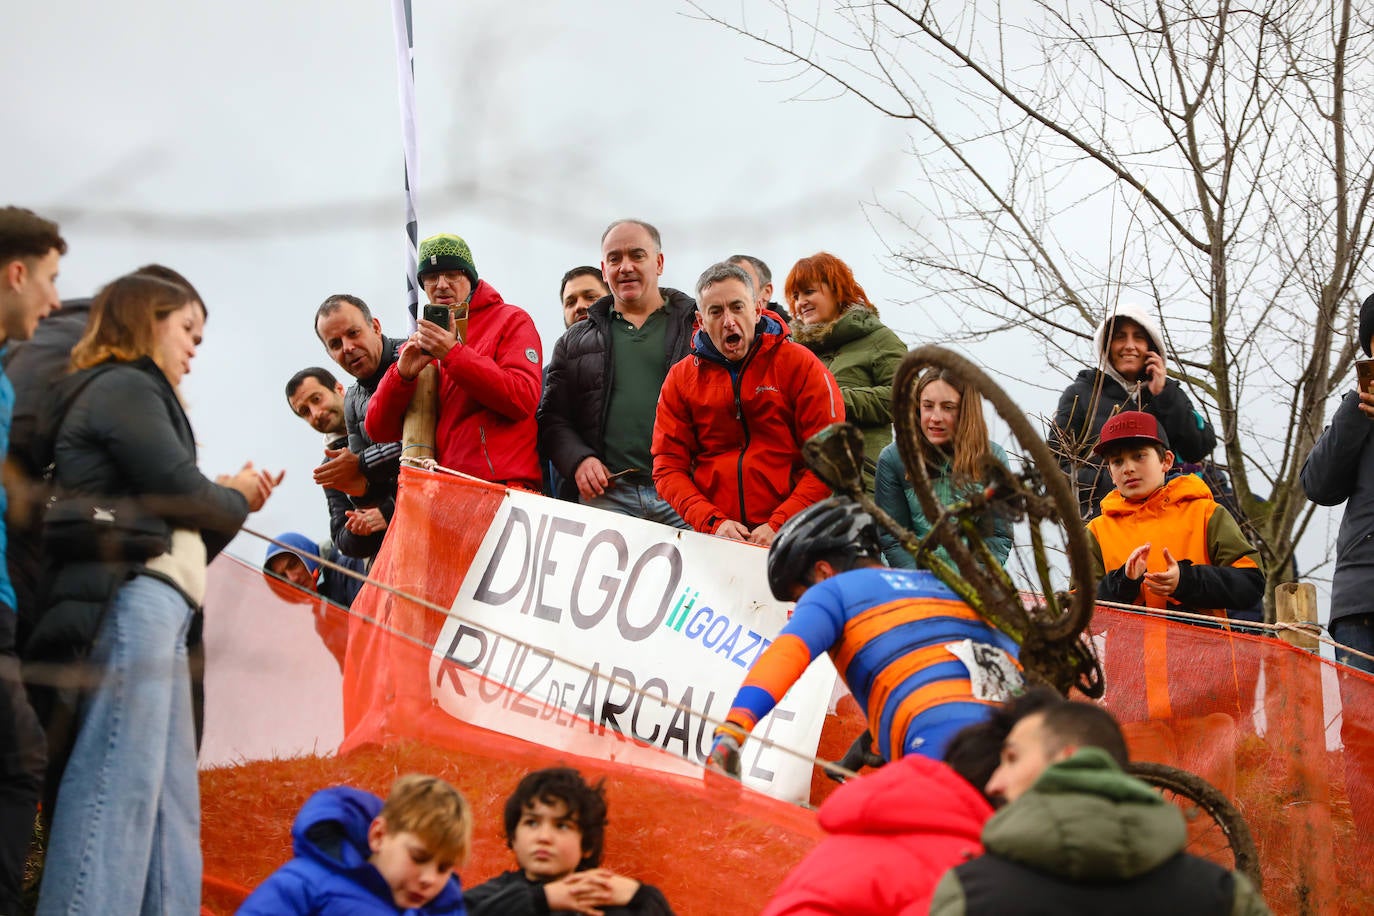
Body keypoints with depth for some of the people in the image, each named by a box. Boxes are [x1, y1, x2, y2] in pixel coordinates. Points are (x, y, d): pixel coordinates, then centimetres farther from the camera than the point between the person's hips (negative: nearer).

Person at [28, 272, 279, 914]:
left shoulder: (131, 393, 30)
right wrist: (236, 498, 12)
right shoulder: (125, 387, 2)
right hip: (132, 596, -10)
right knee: (120, 784, -19)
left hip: (155, 605, 10)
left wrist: (233, 503, 16)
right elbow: (182, 492, -8)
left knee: (173, 805, 3)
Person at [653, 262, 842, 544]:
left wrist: (779, 526, -11)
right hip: (712, 539, 2)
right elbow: (668, 468, 8)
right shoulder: (681, 378, 12)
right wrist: (714, 523, -8)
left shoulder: (799, 364, 5)